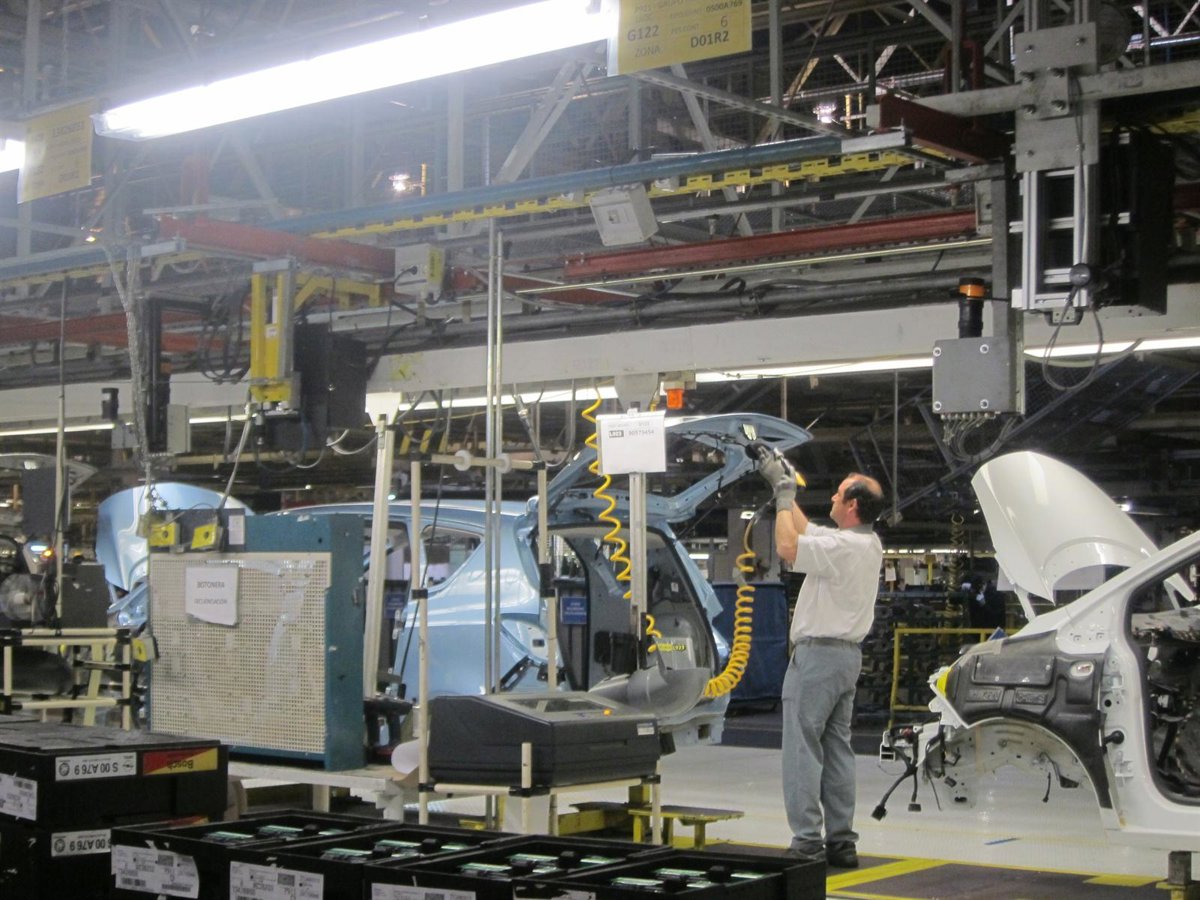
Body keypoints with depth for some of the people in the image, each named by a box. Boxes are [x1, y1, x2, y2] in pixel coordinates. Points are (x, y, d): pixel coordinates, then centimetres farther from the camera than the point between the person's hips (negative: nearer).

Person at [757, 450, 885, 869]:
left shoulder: (844, 547, -19)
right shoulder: (867, 544, 11)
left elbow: (787, 546, -22)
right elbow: (805, 530, 21)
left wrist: (784, 494, -10)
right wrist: (783, 487, 22)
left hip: (817, 655, -10)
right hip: (847, 656, 10)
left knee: (802, 748, -6)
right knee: (838, 749, 11)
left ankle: (807, 842, -7)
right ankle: (840, 840, 14)